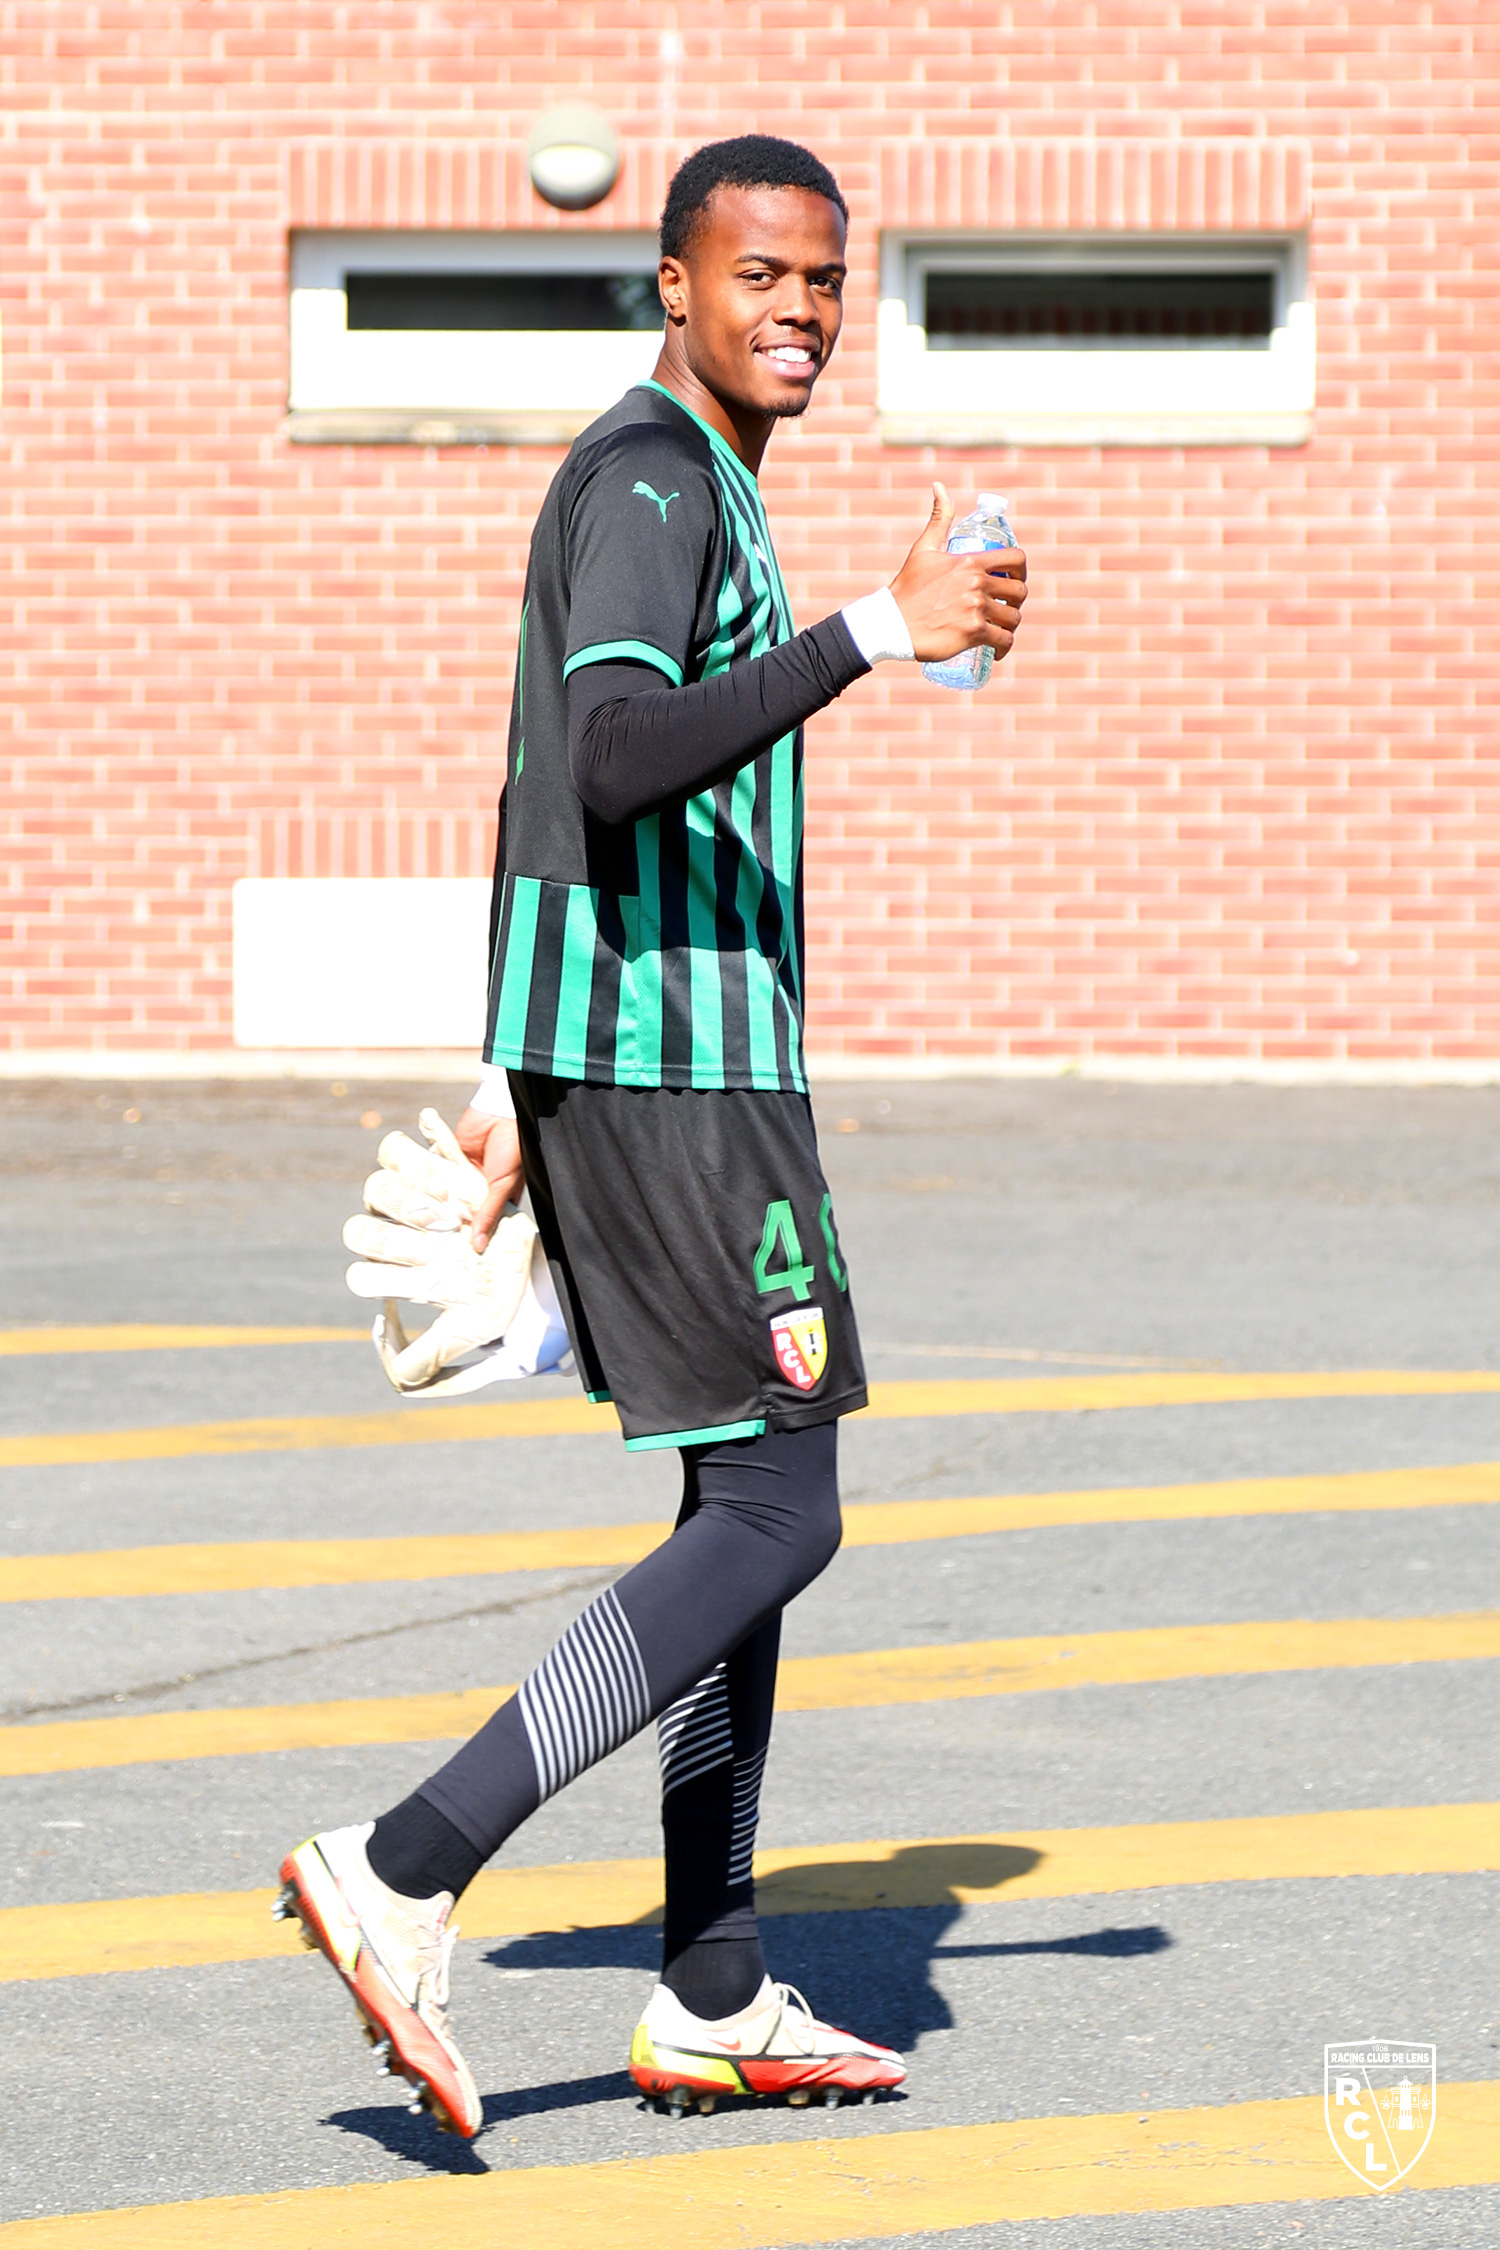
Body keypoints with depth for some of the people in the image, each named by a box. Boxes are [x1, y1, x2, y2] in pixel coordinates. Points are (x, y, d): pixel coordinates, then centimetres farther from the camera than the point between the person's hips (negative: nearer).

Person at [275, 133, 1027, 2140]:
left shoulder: (691, 487, 20)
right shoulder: (652, 482, -13)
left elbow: (548, 798, 25)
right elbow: (618, 760, -29)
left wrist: (514, 1086, 27)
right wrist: (882, 631, -28)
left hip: (603, 1057, 10)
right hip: (671, 1069, -10)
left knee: (749, 1502, 12)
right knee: (776, 1514, -11)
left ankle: (715, 2003, 16)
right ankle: (407, 1877, -15)